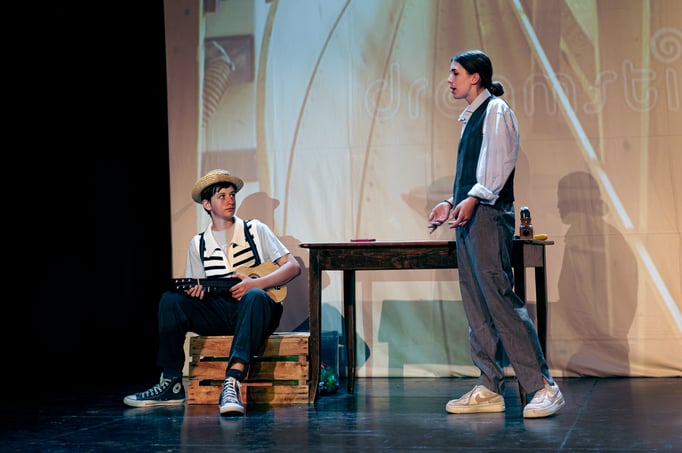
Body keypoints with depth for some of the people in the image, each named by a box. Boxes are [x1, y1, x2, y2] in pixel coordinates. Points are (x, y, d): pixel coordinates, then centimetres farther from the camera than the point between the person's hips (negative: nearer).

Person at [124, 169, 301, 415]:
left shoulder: (255, 230, 7)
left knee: (255, 296, -38)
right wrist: (195, 291, -11)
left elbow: (293, 267, 0)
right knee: (170, 300, -20)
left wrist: (254, 283, -15)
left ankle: (232, 383, -52)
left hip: (255, 311, -3)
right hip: (218, 313, 3)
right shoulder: (198, 243, 15)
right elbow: (194, 289, 16)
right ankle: (171, 385, -19)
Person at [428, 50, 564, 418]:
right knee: (476, 305, 7)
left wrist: (472, 199, -25)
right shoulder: (470, 117, 21)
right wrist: (451, 202, 17)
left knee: (499, 298, -14)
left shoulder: (496, 111, -6)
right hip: (469, 217, 10)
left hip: (489, 215, -10)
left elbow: (500, 164, -16)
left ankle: (542, 385, -12)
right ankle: (489, 389, 11)